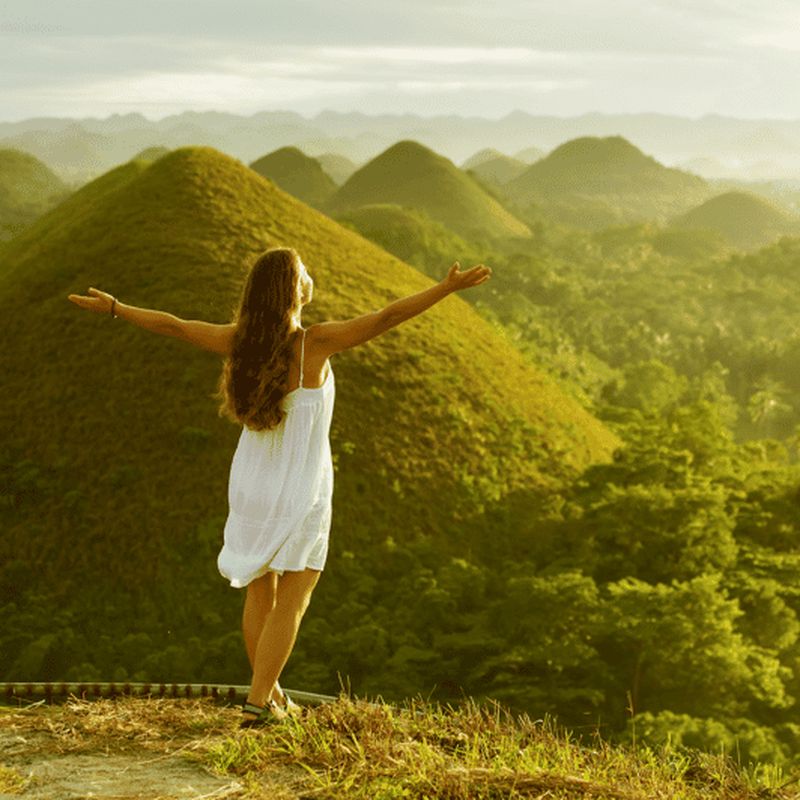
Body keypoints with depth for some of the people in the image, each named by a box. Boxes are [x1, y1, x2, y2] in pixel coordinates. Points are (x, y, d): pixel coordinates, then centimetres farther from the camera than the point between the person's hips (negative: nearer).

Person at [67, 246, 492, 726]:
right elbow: (387, 318, -27)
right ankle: (259, 702, 1)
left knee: (260, 592, 17)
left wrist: (114, 308, 15)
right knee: (291, 602, 6)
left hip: (250, 487, 5)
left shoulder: (239, 341, -9)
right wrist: (449, 288, -25)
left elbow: (171, 325, 1)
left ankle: (272, 697, 29)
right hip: (299, 493, -5)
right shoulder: (314, 343, -21)